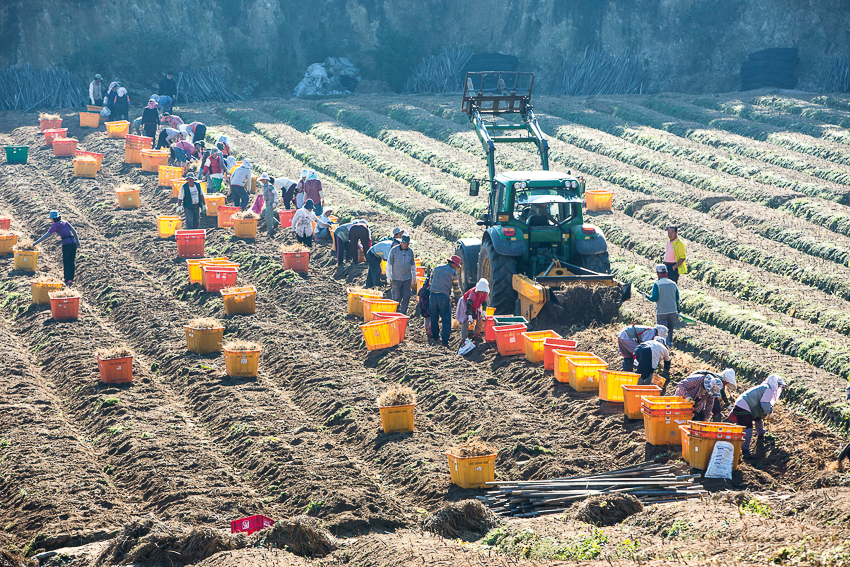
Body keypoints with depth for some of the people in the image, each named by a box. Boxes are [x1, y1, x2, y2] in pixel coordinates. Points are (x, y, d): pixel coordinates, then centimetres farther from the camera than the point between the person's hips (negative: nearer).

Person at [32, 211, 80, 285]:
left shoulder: (55, 226, 3)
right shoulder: (65, 223, 18)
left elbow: (46, 235, 2)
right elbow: (74, 231, 13)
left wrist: (36, 243, 7)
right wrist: (78, 242, 16)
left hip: (66, 244, -5)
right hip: (73, 243, 5)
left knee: (66, 262, 5)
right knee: (72, 261, 14)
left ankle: (68, 280, -4)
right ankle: (71, 279, 14)